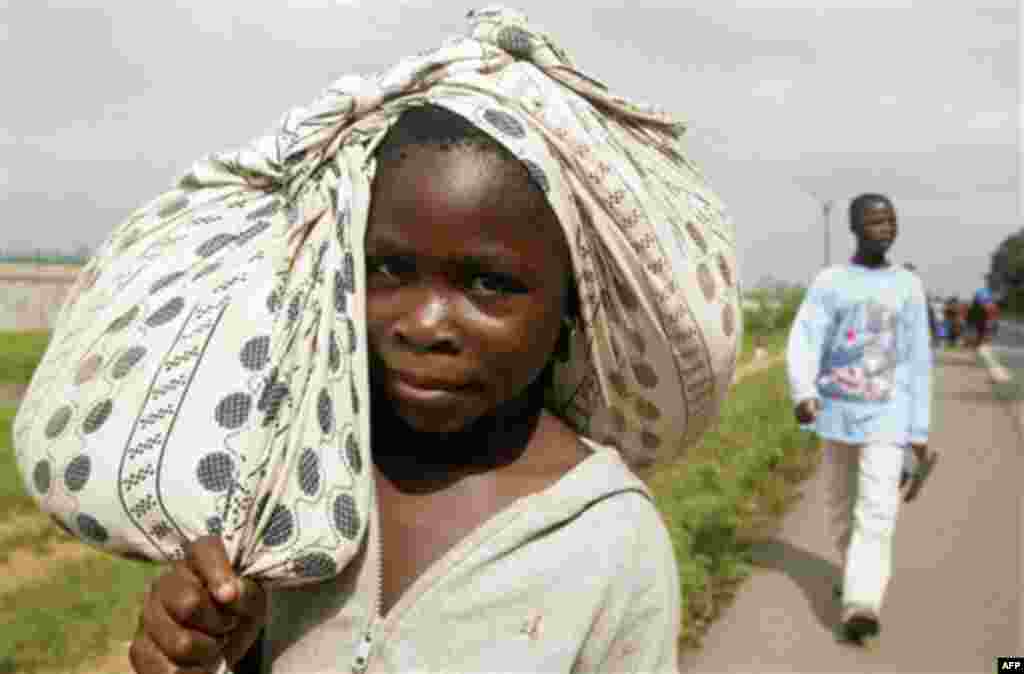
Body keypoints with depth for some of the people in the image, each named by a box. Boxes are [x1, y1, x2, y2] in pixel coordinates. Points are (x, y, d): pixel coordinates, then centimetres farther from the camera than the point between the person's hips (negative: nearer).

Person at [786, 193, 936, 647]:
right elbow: (803, 343, -12)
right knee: (842, 505, 15)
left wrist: (920, 429, 5)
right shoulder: (828, 283, -1)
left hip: (887, 418, -1)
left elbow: (918, 362, 6)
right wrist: (803, 394, -30)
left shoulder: (909, 287, 3)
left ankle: (861, 605, -16)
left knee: (877, 512, -13)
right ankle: (853, 570, 38)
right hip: (837, 414, 1)